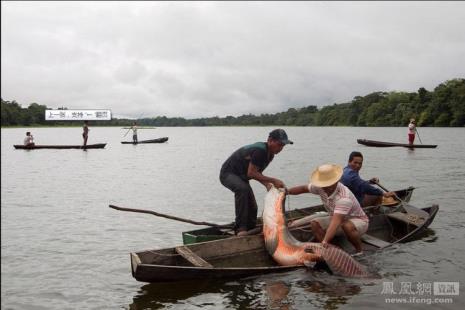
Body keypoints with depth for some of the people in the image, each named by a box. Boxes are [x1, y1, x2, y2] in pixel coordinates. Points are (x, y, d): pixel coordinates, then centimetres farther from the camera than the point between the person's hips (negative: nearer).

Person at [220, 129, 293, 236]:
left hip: (241, 176, 10)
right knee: (243, 189, -38)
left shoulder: (270, 154, 1)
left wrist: (267, 185, -9)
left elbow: (257, 172, 9)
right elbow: (251, 173, -29)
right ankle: (241, 228, -35)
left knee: (252, 207, 8)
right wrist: (273, 180, -27)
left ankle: (250, 230, 27)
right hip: (228, 173, -10)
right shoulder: (260, 151, -29)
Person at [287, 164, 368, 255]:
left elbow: (336, 222, -49)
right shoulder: (321, 188, -16)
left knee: (347, 226, -41)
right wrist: (286, 191, -14)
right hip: (338, 218, 7)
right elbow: (304, 188, 1)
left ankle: (359, 251, -14)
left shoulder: (344, 197, -39)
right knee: (314, 223, -14)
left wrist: (325, 242, -58)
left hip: (358, 220, -7)